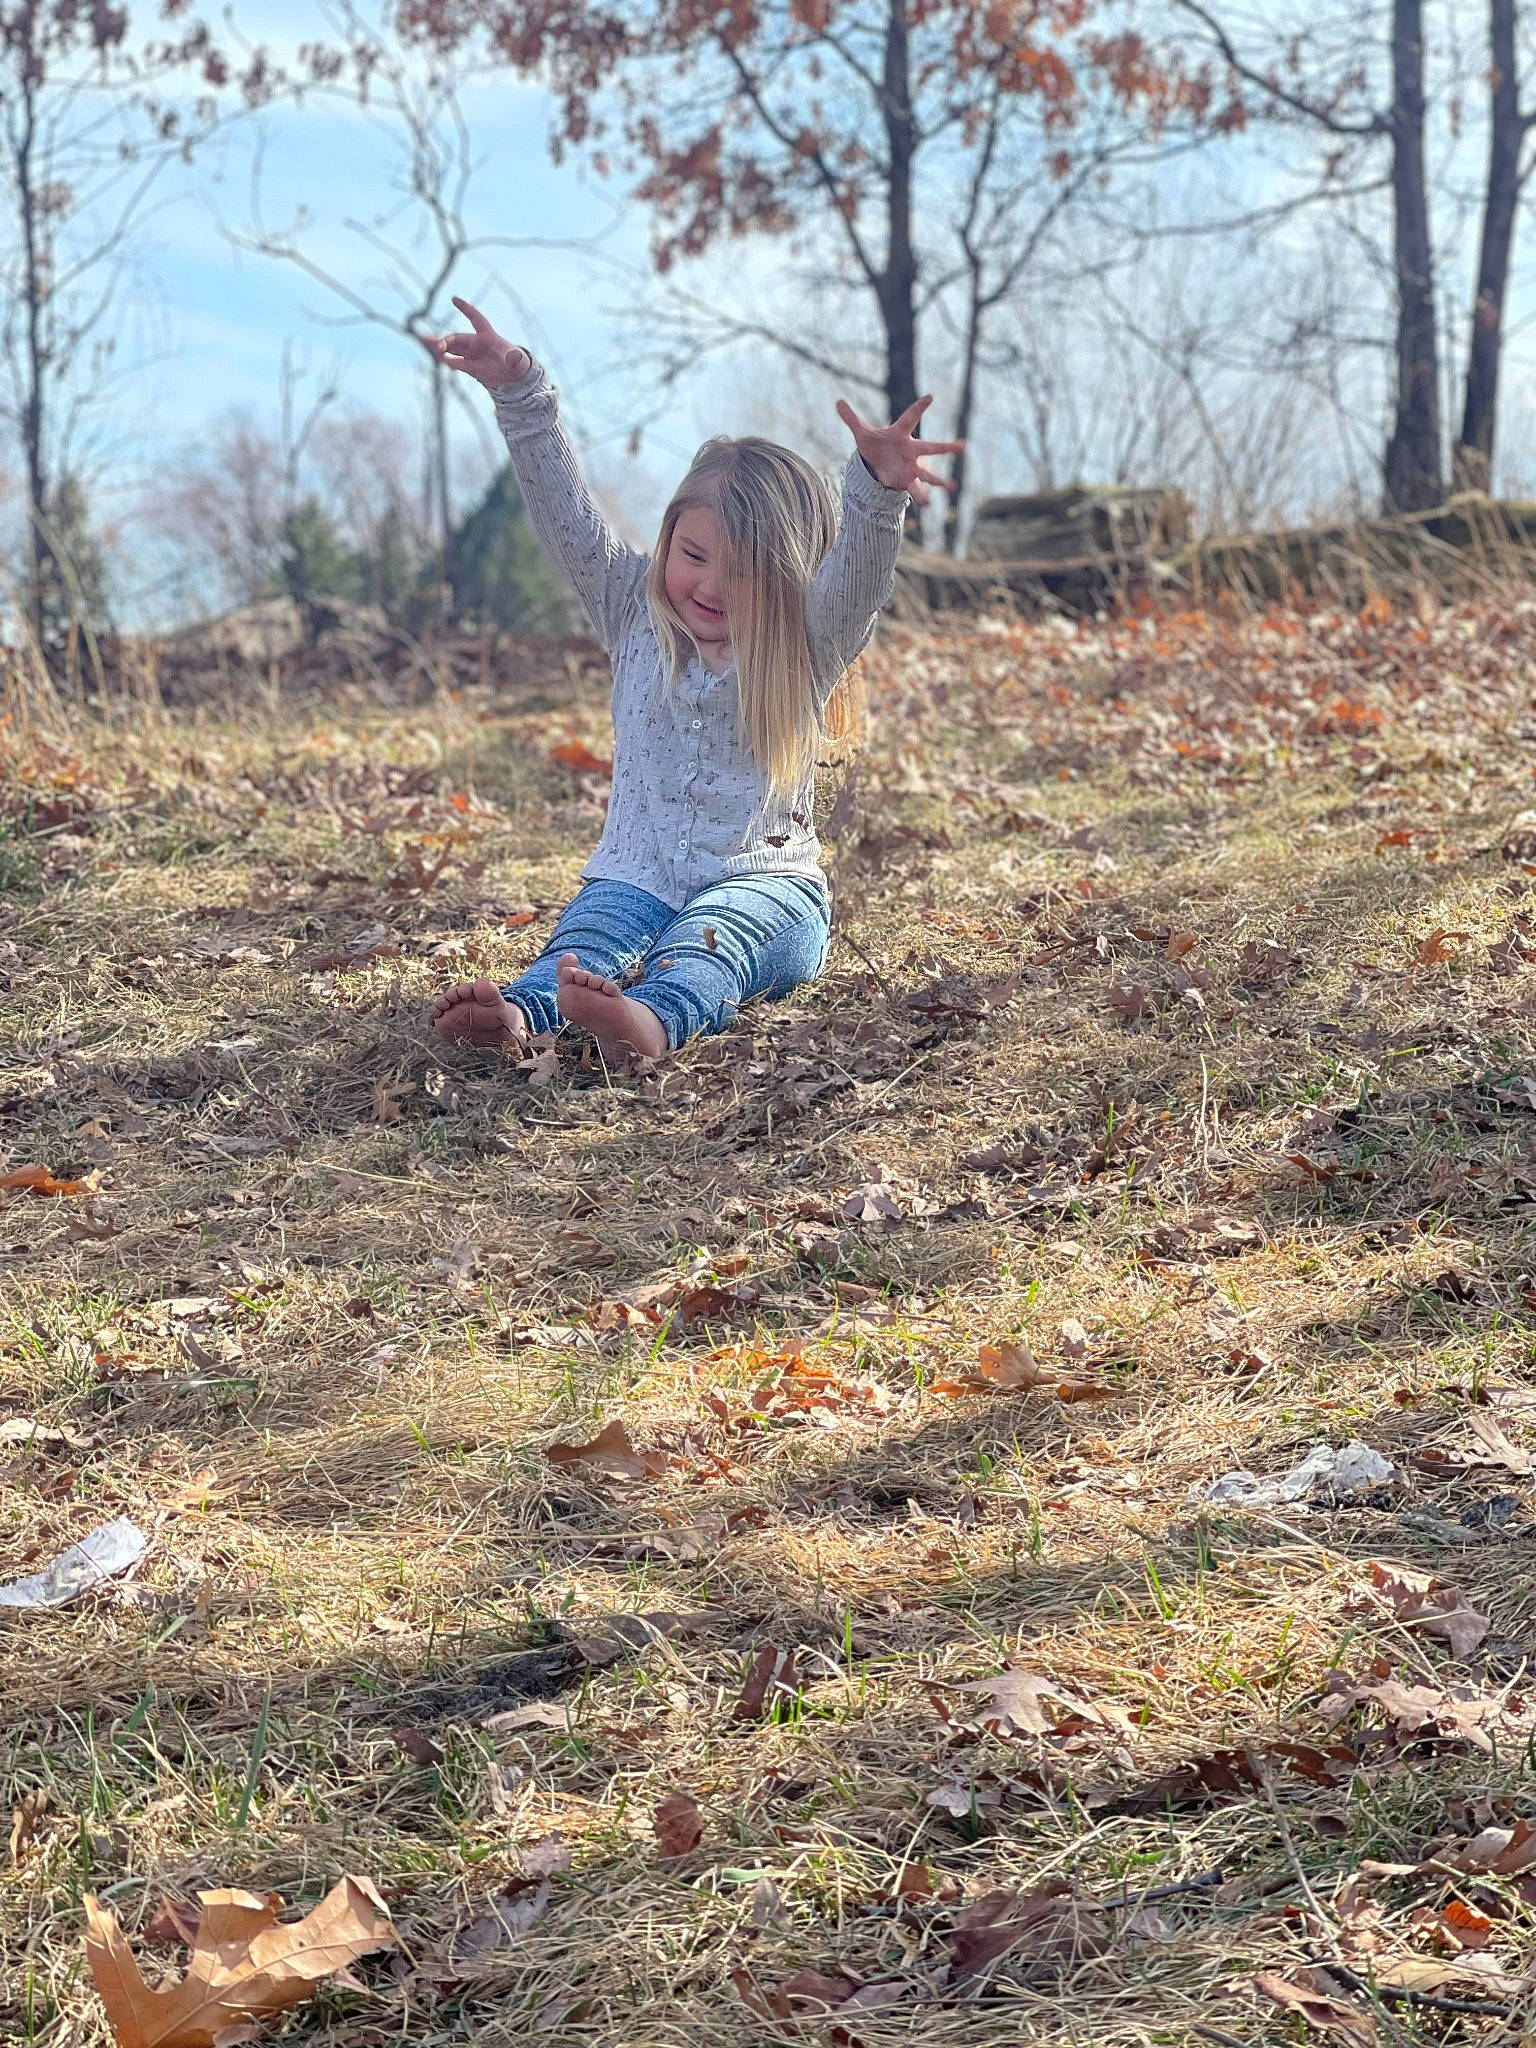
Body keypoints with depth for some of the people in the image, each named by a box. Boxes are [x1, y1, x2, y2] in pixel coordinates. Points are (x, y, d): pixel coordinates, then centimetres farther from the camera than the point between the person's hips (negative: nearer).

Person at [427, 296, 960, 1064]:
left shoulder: (807, 649, 2)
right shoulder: (636, 618, 11)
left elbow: (858, 575, -18)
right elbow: (566, 515, 5)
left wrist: (877, 487, -39)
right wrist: (520, 396, -6)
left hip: (765, 886, -3)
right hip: (638, 877, 3)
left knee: (711, 933, -36)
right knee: (595, 926, -30)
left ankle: (654, 1017, -67)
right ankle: (521, 1012, -60)